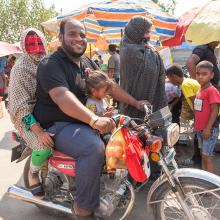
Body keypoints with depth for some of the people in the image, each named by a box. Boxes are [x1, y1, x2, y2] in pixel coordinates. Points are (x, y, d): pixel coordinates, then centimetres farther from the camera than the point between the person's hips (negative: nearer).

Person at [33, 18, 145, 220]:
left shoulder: (87, 64, 12)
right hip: (57, 127, -8)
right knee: (94, 147, -33)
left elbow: (109, 85, 14)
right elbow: (62, 97, -33)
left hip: (82, 122, 8)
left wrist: (135, 102, 4)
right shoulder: (51, 64, -16)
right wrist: (94, 119, -47)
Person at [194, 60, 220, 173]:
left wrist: (208, 128, -21)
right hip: (200, 129, 8)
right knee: (203, 154, 17)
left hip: (209, 130, -8)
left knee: (207, 156, -2)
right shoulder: (200, 90, 9)